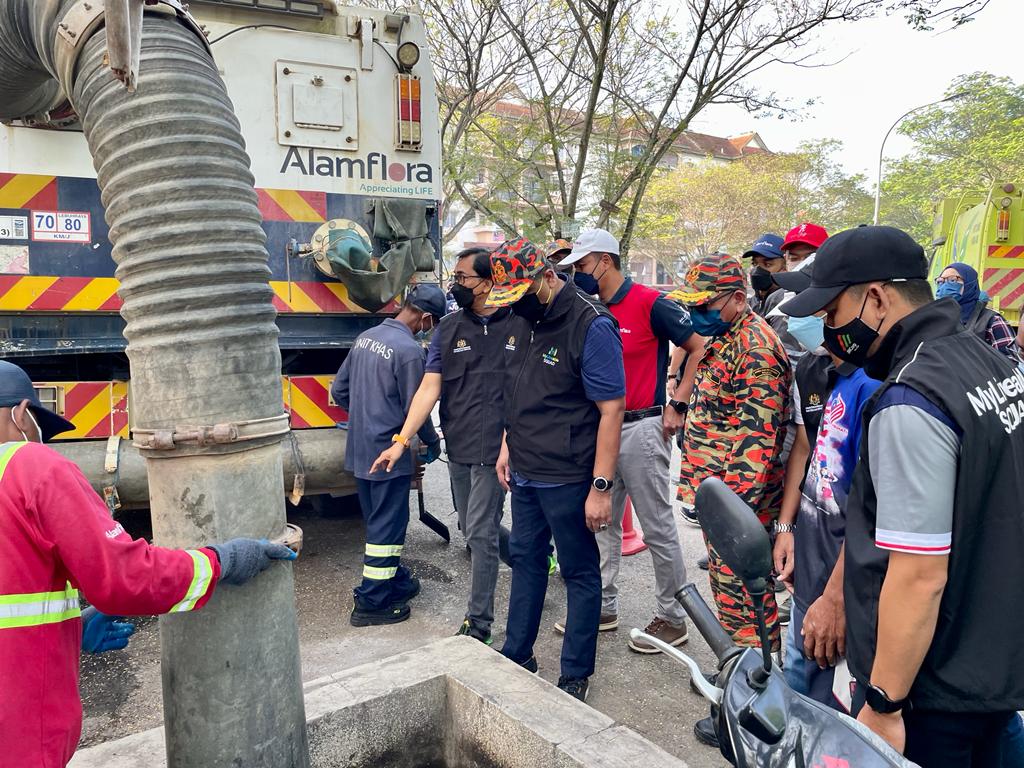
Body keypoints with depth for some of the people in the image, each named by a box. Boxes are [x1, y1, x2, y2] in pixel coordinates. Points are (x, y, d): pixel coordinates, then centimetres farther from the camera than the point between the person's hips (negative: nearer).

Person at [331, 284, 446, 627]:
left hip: (359, 450, 9)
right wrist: (432, 443, 2)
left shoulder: (365, 338, 6)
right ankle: (371, 603, 11)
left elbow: (339, 390, 12)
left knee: (379, 519, 19)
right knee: (387, 526, 3)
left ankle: (396, 580, 35)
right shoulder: (409, 350, -19)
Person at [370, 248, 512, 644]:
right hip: (457, 447, 5)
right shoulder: (448, 329, 4)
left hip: (493, 447, -5)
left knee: (480, 532, -3)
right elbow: (429, 387, 1)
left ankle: (478, 620, 10)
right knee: (475, 528, 15)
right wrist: (402, 440, -6)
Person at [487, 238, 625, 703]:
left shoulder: (592, 327, -18)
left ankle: (576, 674, 24)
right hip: (524, 472, 8)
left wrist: (601, 487, -20)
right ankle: (517, 654, 37)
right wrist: (508, 446, 16)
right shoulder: (521, 319, 6)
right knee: (526, 559, 19)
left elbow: (611, 409, -19)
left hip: (567, 477, -8)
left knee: (580, 573, 8)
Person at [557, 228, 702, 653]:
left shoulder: (649, 303, -11)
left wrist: (678, 405, -11)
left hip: (641, 429, -7)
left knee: (658, 528, 3)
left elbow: (700, 349, -8)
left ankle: (672, 617, 17)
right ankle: (603, 606, 29)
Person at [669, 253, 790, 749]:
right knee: (729, 588, 21)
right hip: (718, 491, 10)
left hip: (738, 501, -10)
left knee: (742, 600, 0)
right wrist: (699, 486, 24)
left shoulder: (756, 349, -18)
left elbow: (758, 436, -24)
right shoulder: (724, 339, 14)